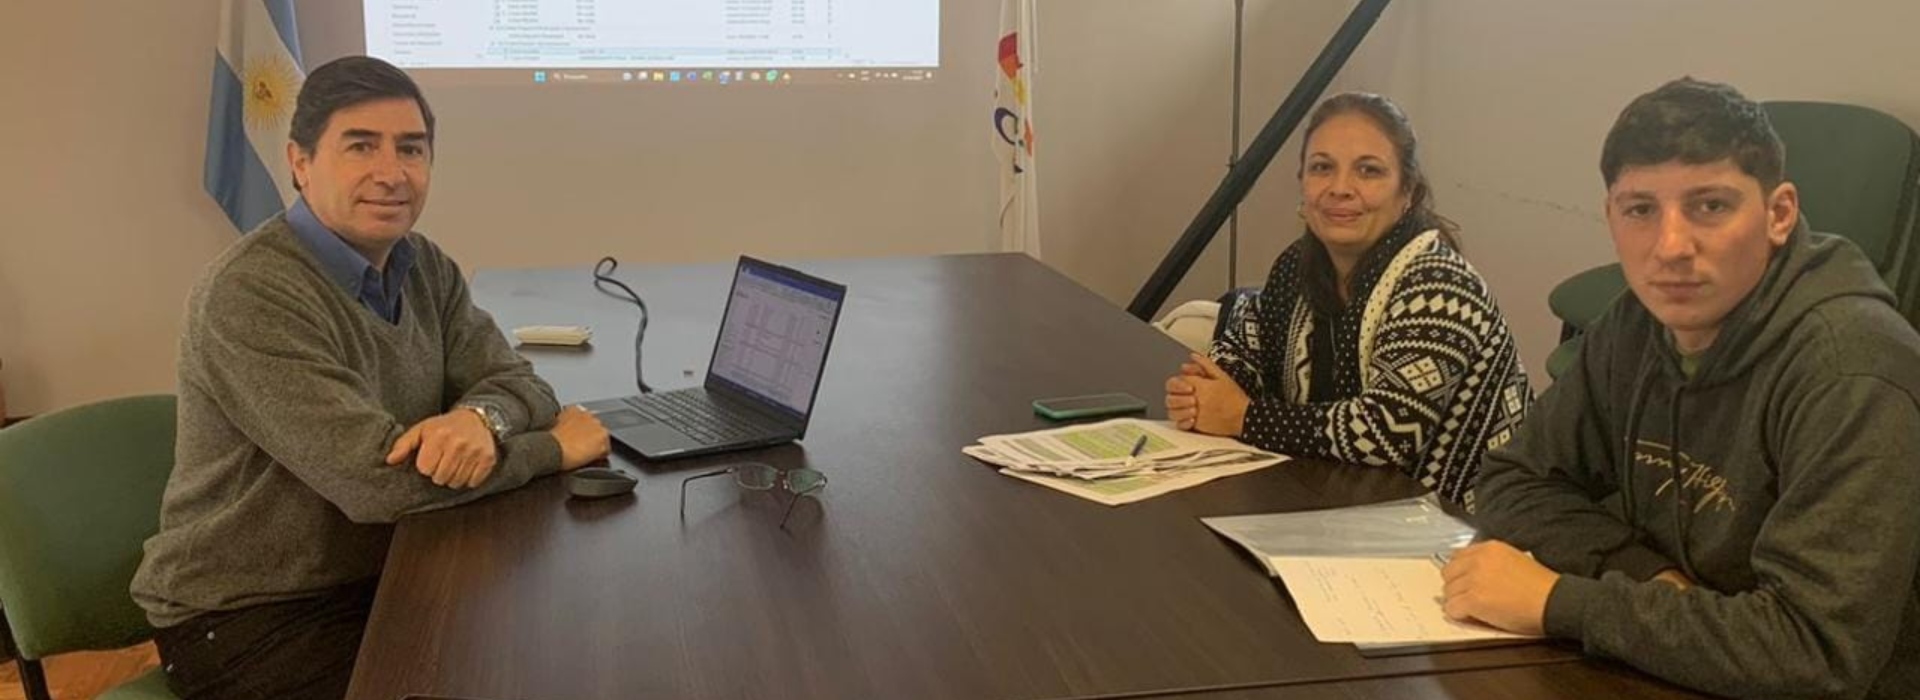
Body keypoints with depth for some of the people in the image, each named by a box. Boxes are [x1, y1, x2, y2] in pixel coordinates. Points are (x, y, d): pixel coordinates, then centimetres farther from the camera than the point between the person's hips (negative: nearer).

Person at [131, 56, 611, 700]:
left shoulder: (426, 268, 4)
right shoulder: (249, 296, -23)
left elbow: (515, 380, 0)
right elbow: (376, 481, -28)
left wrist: (481, 418, -24)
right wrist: (554, 448, -18)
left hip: (378, 581, 7)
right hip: (244, 620, -7)